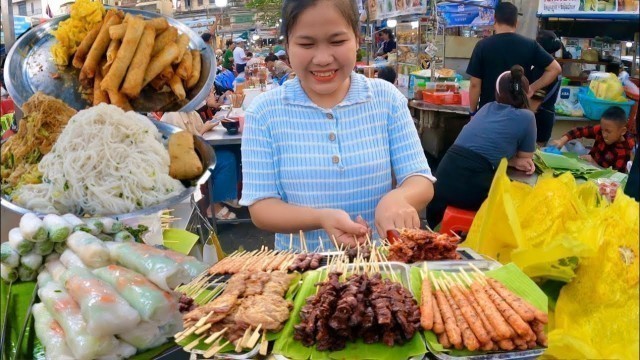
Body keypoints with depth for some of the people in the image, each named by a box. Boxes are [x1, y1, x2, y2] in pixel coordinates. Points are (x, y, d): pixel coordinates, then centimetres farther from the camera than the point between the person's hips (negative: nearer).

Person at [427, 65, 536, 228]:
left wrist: (513, 161, 16)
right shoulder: (526, 117, 2)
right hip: (472, 189, -6)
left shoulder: (487, 108, 20)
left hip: (442, 181, 6)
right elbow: (526, 159, 14)